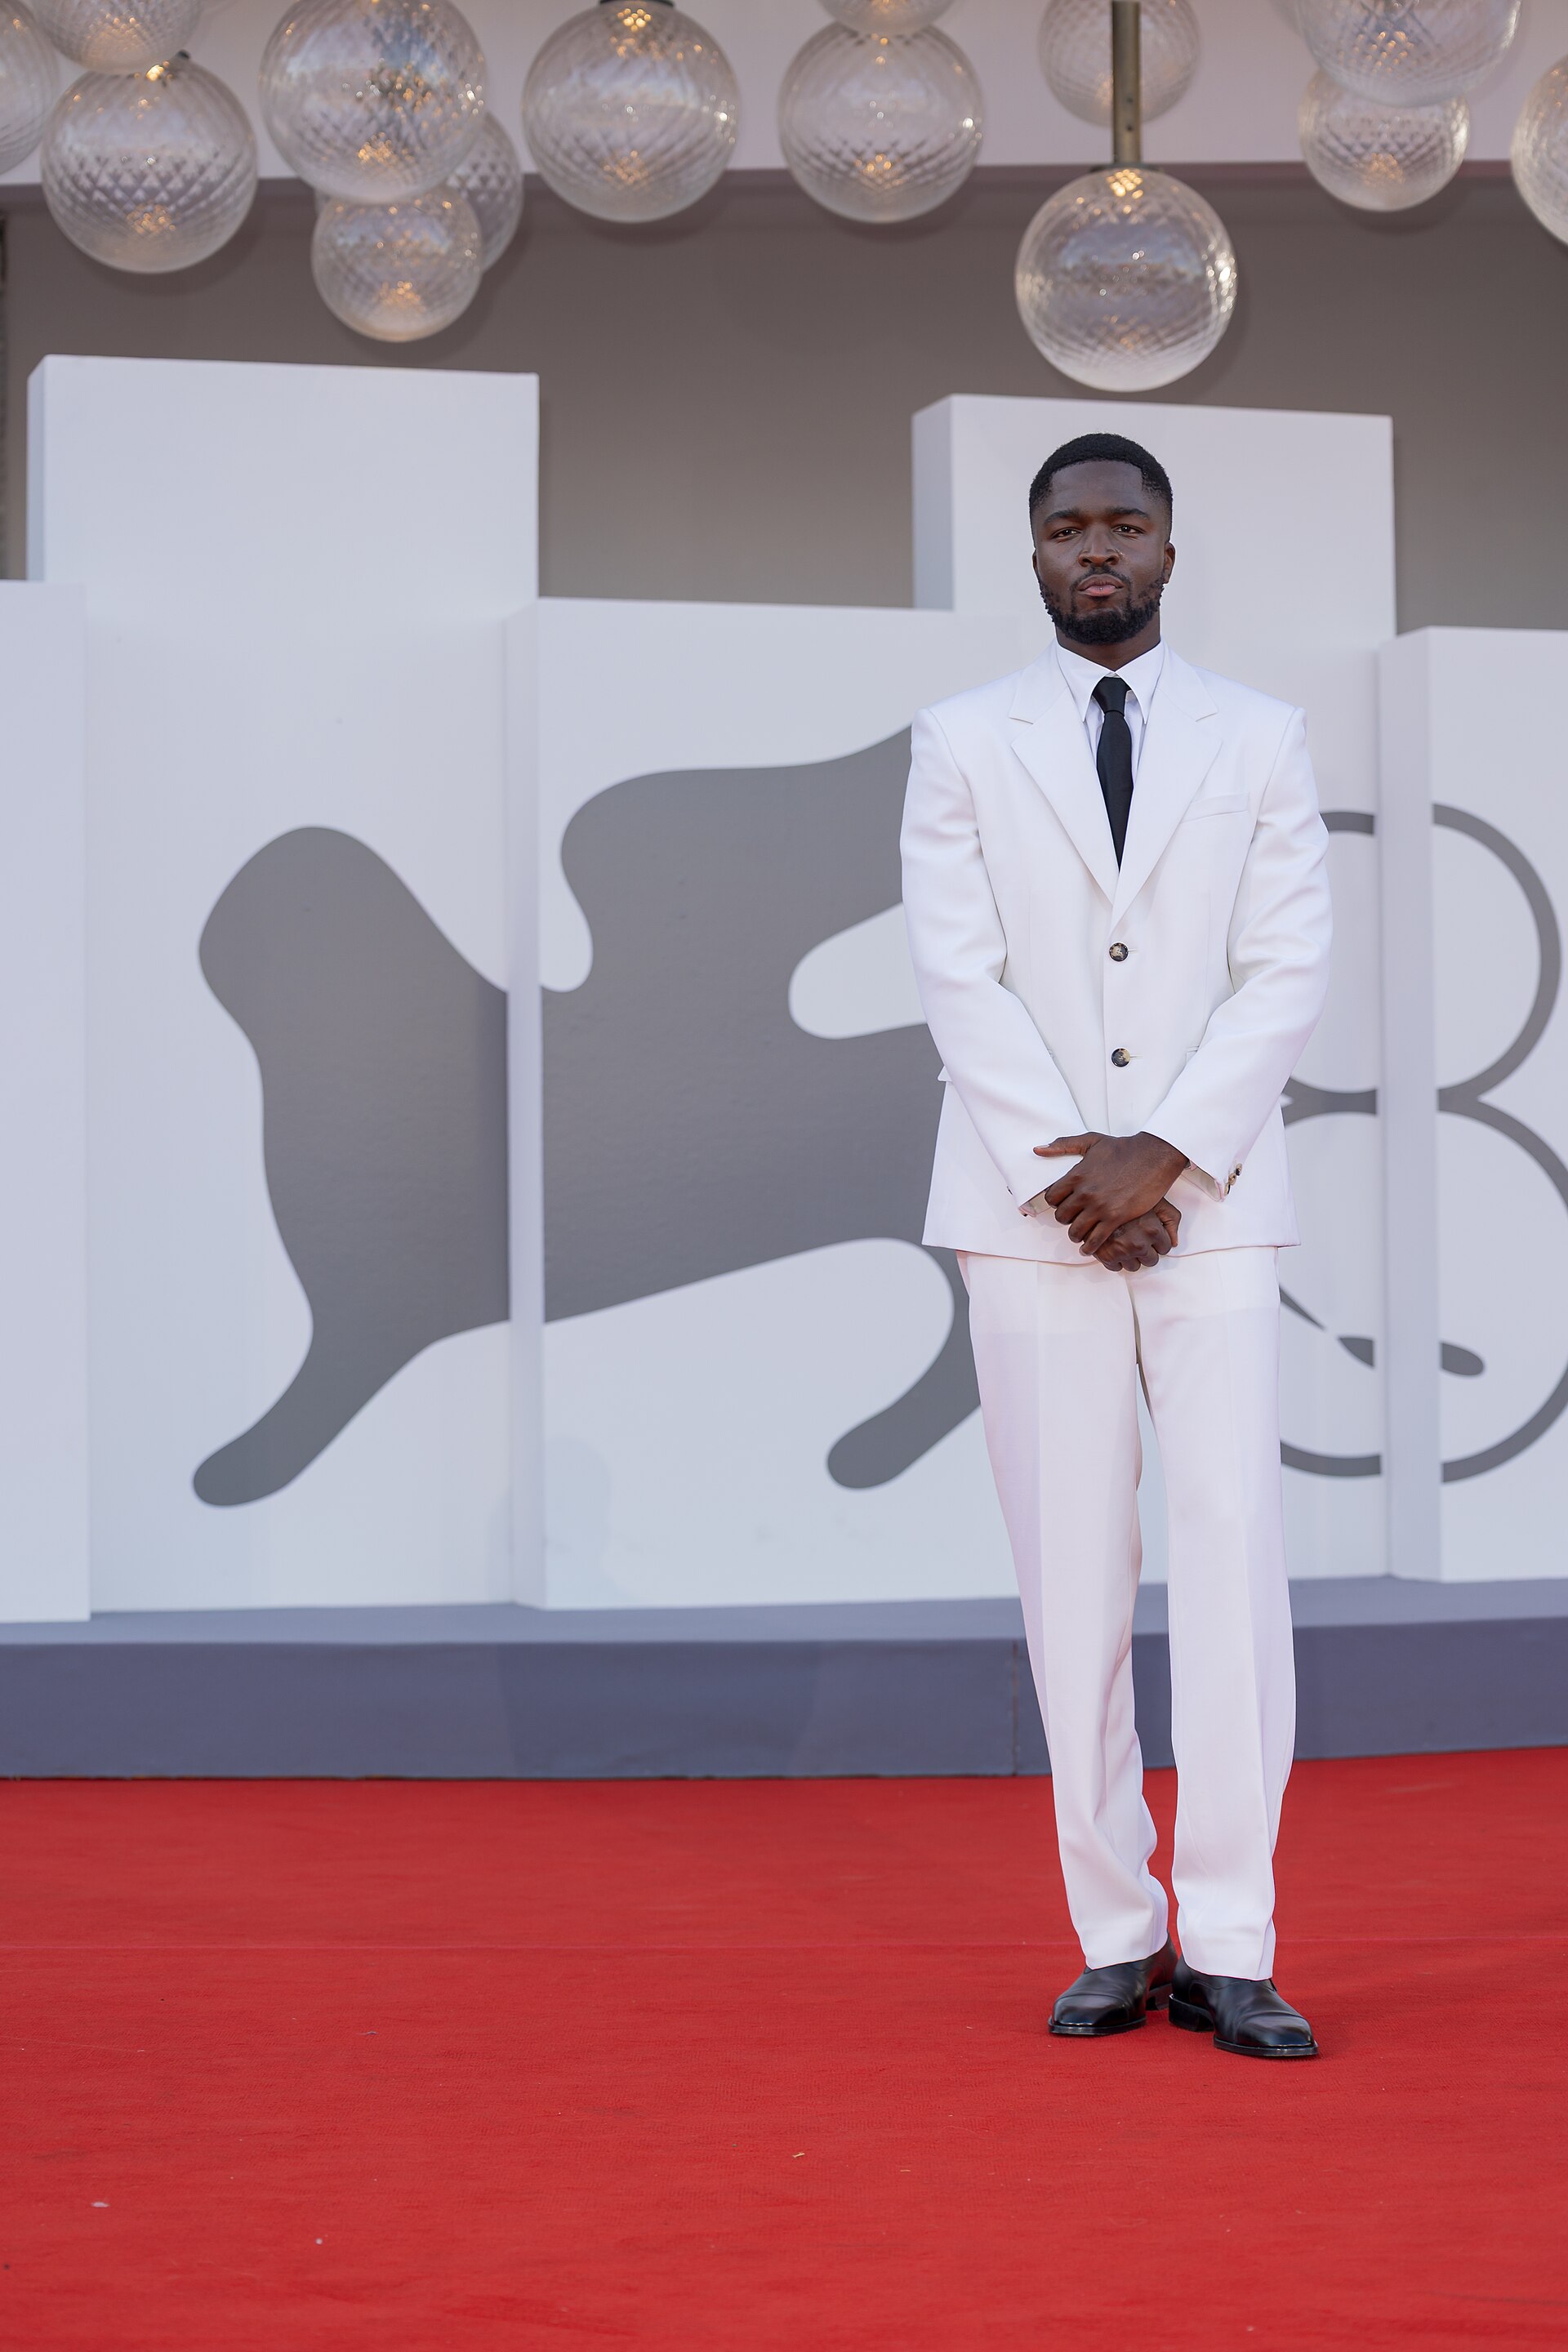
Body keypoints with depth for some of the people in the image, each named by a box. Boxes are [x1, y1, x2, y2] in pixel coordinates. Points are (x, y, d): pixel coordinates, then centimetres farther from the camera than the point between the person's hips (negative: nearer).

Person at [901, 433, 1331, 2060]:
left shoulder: (1259, 740, 9)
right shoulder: (961, 746, 8)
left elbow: (1288, 972, 0)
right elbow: (958, 978, -1)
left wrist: (1165, 1155, -11)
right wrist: (1069, 1178, -10)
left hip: (1211, 1206, 0)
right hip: (1028, 1209, 0)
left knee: (1233, 1553, -6)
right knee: (1074, 1573, 1)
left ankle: (1229, 1951, -3)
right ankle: (1115, 1941, 8)